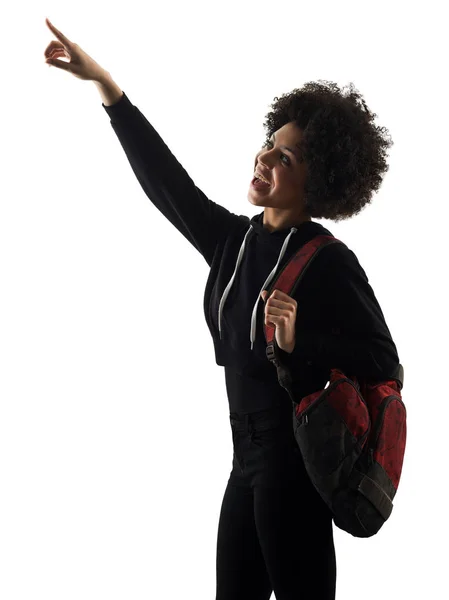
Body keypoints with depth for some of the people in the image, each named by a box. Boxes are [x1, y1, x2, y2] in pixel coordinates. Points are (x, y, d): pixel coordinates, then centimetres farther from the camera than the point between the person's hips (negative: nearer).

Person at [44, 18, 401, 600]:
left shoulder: (329, 261, -13)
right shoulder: (235, 240, 7)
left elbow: (382, 360, -13)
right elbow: (166, 180, 9)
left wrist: (300, 341, -27)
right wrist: (106, 85, 8)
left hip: (293, 458, -8)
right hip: (249, 454, 8)